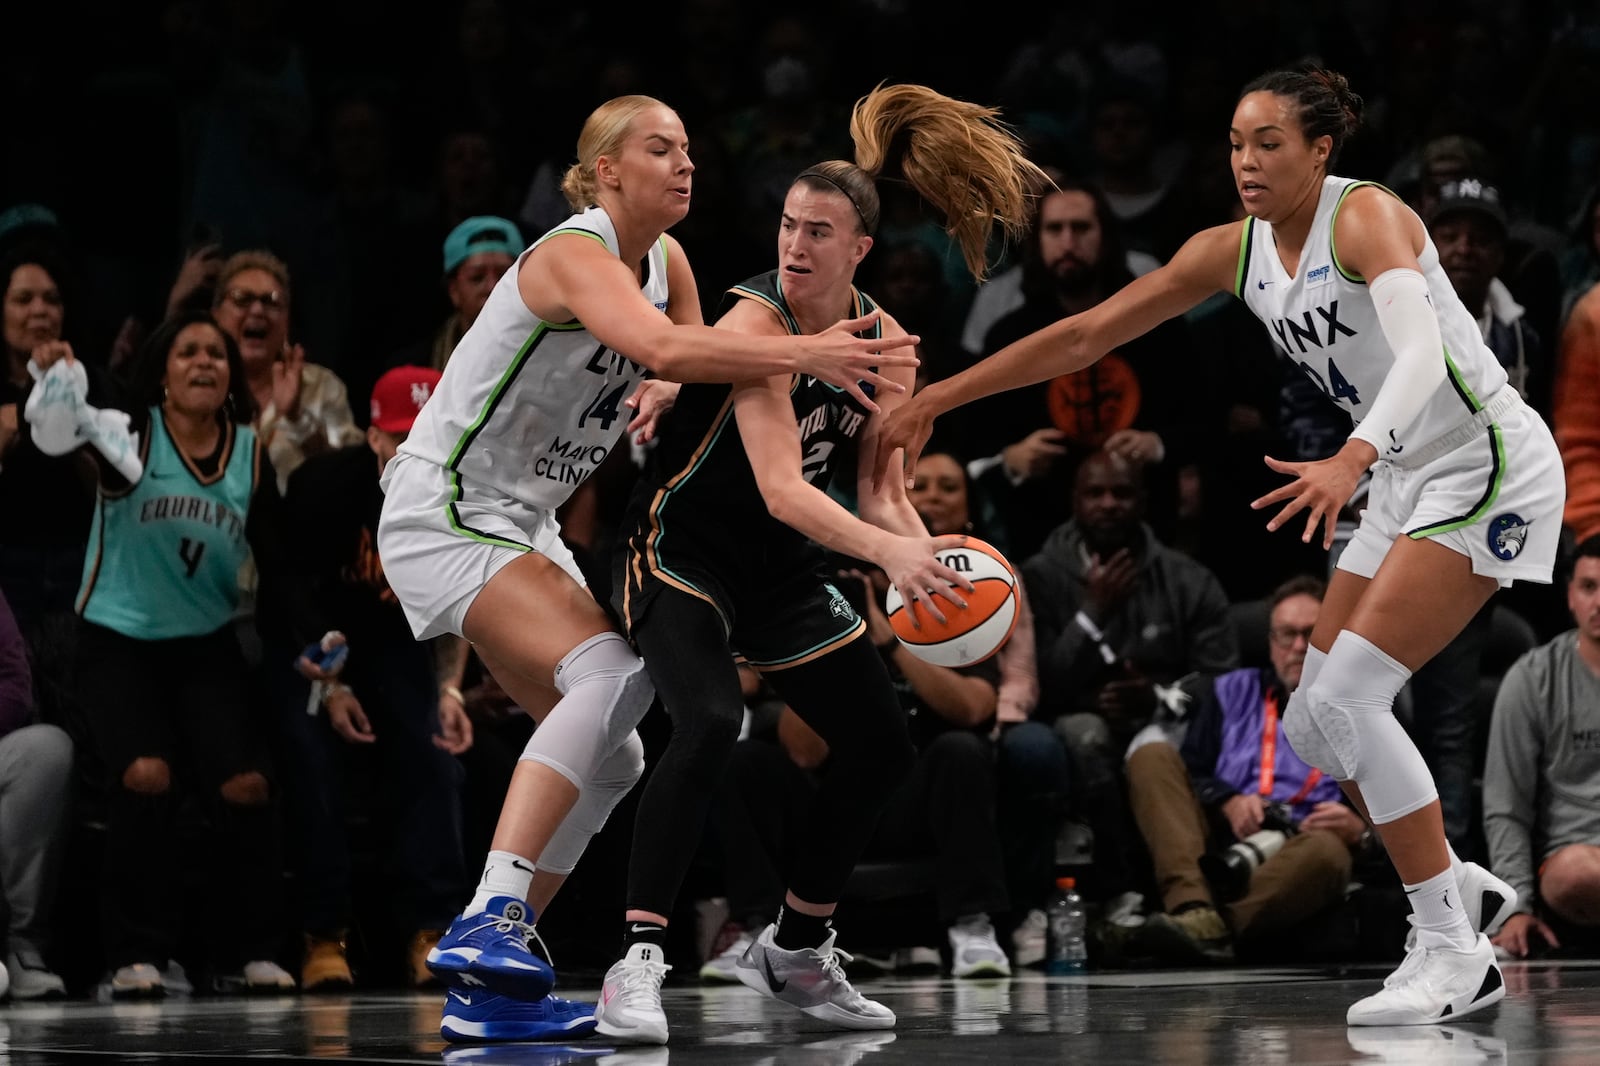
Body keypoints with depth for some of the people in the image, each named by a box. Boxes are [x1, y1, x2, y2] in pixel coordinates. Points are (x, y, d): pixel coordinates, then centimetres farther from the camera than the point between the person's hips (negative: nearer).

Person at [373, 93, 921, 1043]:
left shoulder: (667, 260, 6)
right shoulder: (575, 253, -21)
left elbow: (691, 370, 13)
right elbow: (660, 347, -39)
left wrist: (664, 396, -11)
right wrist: (805, 352, -46)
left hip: (523, 524, 10)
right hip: (445, 514, -10)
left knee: (610, 756, 8)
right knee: (612, 671, -29)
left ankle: (489, 983, 10)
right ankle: (489, 919, -38)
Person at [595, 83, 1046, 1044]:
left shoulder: (886, 341, -3)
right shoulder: (755, 324, -24)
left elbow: (878, 487, 1)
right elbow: (780, 488, -34)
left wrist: (927, 554, -20)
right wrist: (886, 551, -47)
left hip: (784, 571, 8)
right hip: (683, 554, -8)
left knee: (883, 747, 9)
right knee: (709, 726, -31)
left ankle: (796, 953, 24)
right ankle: (637, 964, -30)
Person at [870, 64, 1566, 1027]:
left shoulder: (1367, 216, -19)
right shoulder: (1233, 252, 4)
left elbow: (1421, 348, -36)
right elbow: (1086, 334, 5)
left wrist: (1352, 460, -52)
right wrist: (940, 397, 1)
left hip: (1491, 465, -9)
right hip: (1409, 480, 9)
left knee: (1344, 699, -18)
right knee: (1318, 722, 5)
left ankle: (1460, 956, -13)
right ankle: (1459, 893, 18)